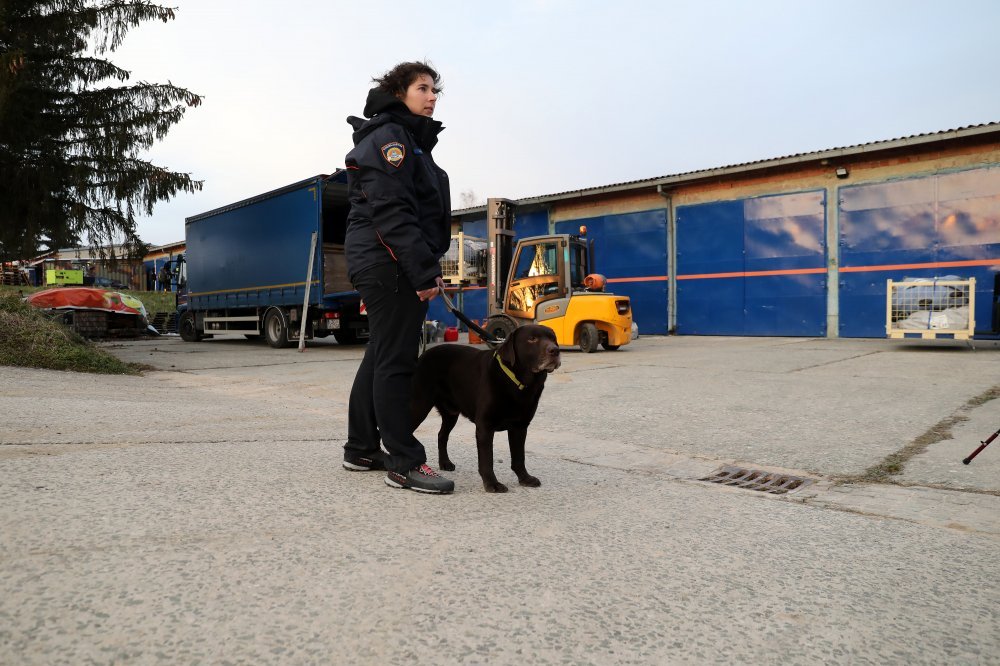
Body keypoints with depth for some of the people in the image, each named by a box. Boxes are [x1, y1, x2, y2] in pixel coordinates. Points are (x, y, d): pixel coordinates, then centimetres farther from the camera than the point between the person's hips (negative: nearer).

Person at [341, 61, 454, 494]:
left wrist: (429, 269, 17)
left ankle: (362, 450, 22)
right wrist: (424, 271, -23)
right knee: (395, 360, -10)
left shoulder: (413, 142, 24)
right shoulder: (389, 137, -7)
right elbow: (391, 211, -19)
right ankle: (404, 464, -6)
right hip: (390, 263, -10)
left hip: (382, 266, 10)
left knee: (380, 356, 12)